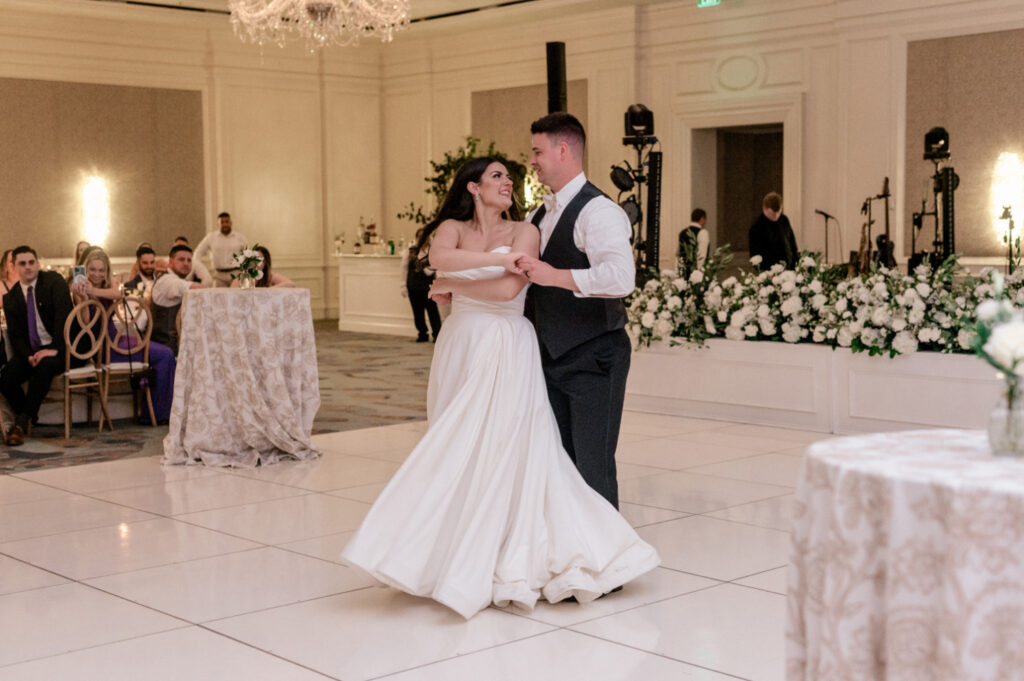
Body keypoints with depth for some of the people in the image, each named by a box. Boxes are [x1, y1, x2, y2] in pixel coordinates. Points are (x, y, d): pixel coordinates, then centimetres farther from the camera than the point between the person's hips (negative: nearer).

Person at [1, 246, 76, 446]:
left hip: (59, 349, -4)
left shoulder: (53, 281, -3)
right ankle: (28, 421, -3)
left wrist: (54, 349, -25)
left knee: (45, 365, -36)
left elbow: (63, 315, -15)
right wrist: (28, 356, -17)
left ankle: (22, 422, -28)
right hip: (30, 351, 4)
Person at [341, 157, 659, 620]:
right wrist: (498, 257, -16)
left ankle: (495, 567, 2)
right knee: (457, 453, 5)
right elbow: (439, 258, -17)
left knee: (501, 450, -6)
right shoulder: (453, 229, 7)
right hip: (461, 350, 2)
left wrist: (453, 286, -4)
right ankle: (449, 558, 14)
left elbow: (508, 289, -13)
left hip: (507, 354, -2)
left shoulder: (523, 232, 2)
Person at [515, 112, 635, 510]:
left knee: (593, 465, -3)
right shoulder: (540, 216, 13)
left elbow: (622, 277, -31)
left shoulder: (598, 211, -16)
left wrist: (556, 276, -33)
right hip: (553, 357, 9)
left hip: (593, 359, -9)